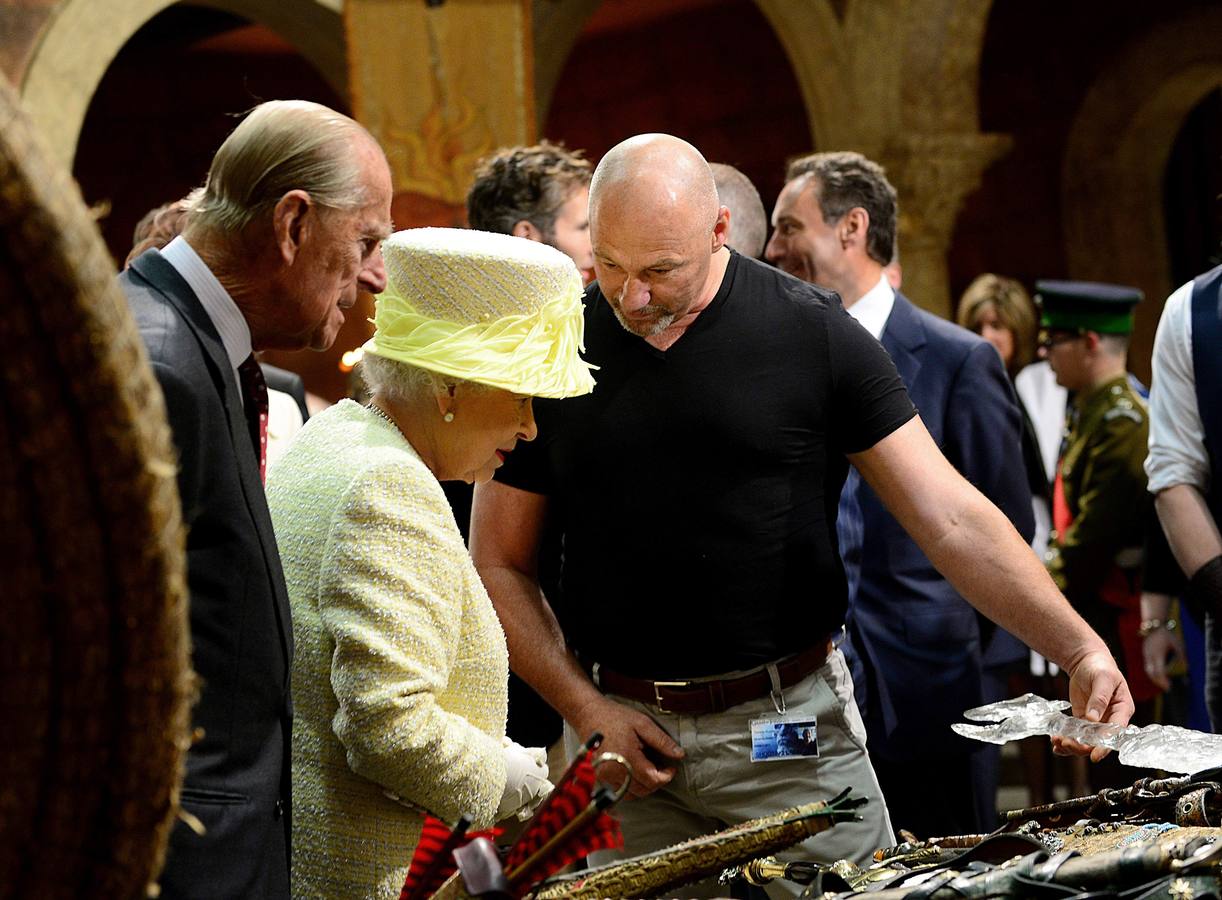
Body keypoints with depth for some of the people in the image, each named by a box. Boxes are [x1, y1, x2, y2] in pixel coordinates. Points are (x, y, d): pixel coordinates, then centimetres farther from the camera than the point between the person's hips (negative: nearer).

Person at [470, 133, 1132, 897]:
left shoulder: (815, 335, -5)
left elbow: (952, 517, -7)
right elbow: (499, 564, 6)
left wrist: (1081, 648, -18)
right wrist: (587, 710, -5)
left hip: (793, 726, -1)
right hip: (623, 731, 1)